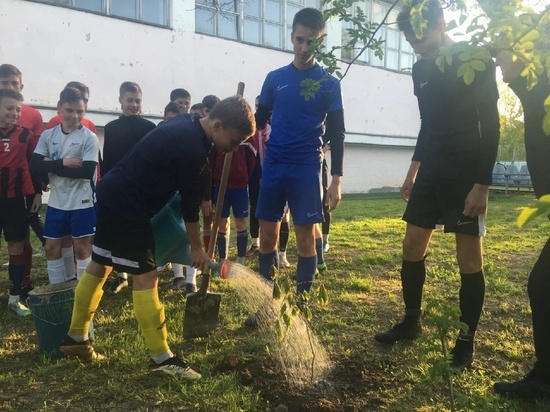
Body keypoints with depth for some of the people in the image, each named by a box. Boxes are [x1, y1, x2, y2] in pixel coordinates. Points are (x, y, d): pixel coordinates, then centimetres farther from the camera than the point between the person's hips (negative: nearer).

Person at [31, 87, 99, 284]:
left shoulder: (89, 138, -9)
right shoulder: (48, 135, 3)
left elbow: (87, 172, -18)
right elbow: (35, 165, -5)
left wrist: (52, 166, -13)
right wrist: (63, 163, -19)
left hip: (81, 203, -4)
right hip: (56, 202, 5)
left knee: (81, 246, 4)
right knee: (52, 247, 11)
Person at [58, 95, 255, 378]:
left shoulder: (186, 126, 6)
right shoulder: (192, 148, -22)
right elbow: (189, 201, -13)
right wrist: (196, 247, -1)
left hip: (113, 195, 10)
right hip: (127, 205, -10)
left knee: (100, 266, 17)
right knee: (146, 276, -5)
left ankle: (76, 339, 32)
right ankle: (162, 358, 3)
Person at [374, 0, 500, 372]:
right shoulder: (421, 70, 11)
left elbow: (490, 126, -12)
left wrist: (482, 184, -18)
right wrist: (413, 171, 16)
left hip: (467, 175, -6)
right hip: (431, 173, 7)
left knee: (469, 259, -2)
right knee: (412, 247, 7)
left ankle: (467, 340, 11)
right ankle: (412, 322, 23)